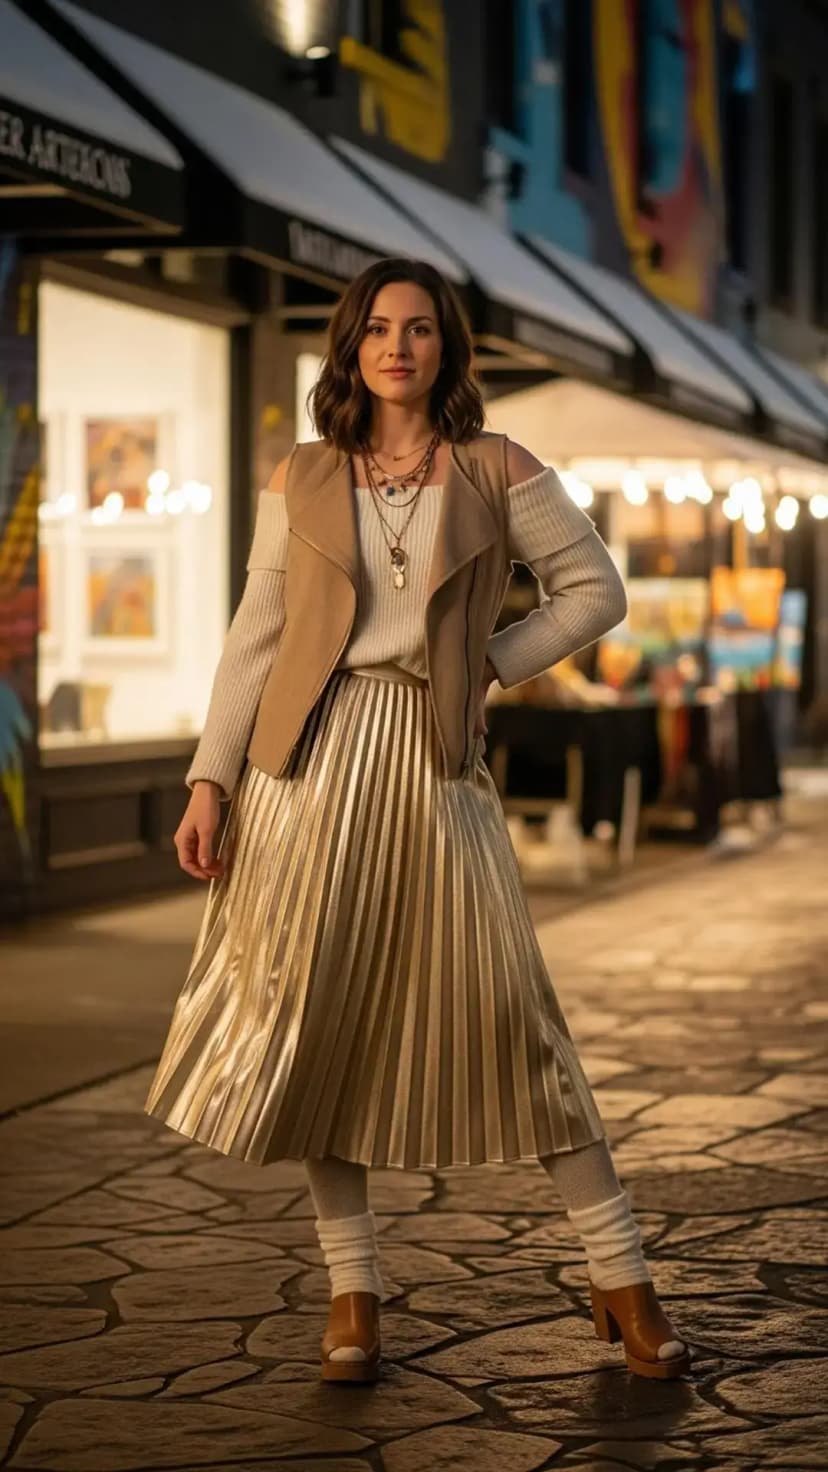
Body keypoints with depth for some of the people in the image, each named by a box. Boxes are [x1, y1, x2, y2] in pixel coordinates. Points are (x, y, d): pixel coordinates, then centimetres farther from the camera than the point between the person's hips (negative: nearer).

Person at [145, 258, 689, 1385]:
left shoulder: (496, 471, 5)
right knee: (319, 1013, 2)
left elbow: (595, 589, 9)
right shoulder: (301, 481, 9)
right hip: (314, 761, 2)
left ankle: (621, 1276, 4)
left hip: (434, 764, -2)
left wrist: (491, 666, 0)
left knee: (504, 1006, -4)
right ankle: (352, 1288, 12)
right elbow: (255, 637, 8)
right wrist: (211, 779, 2)